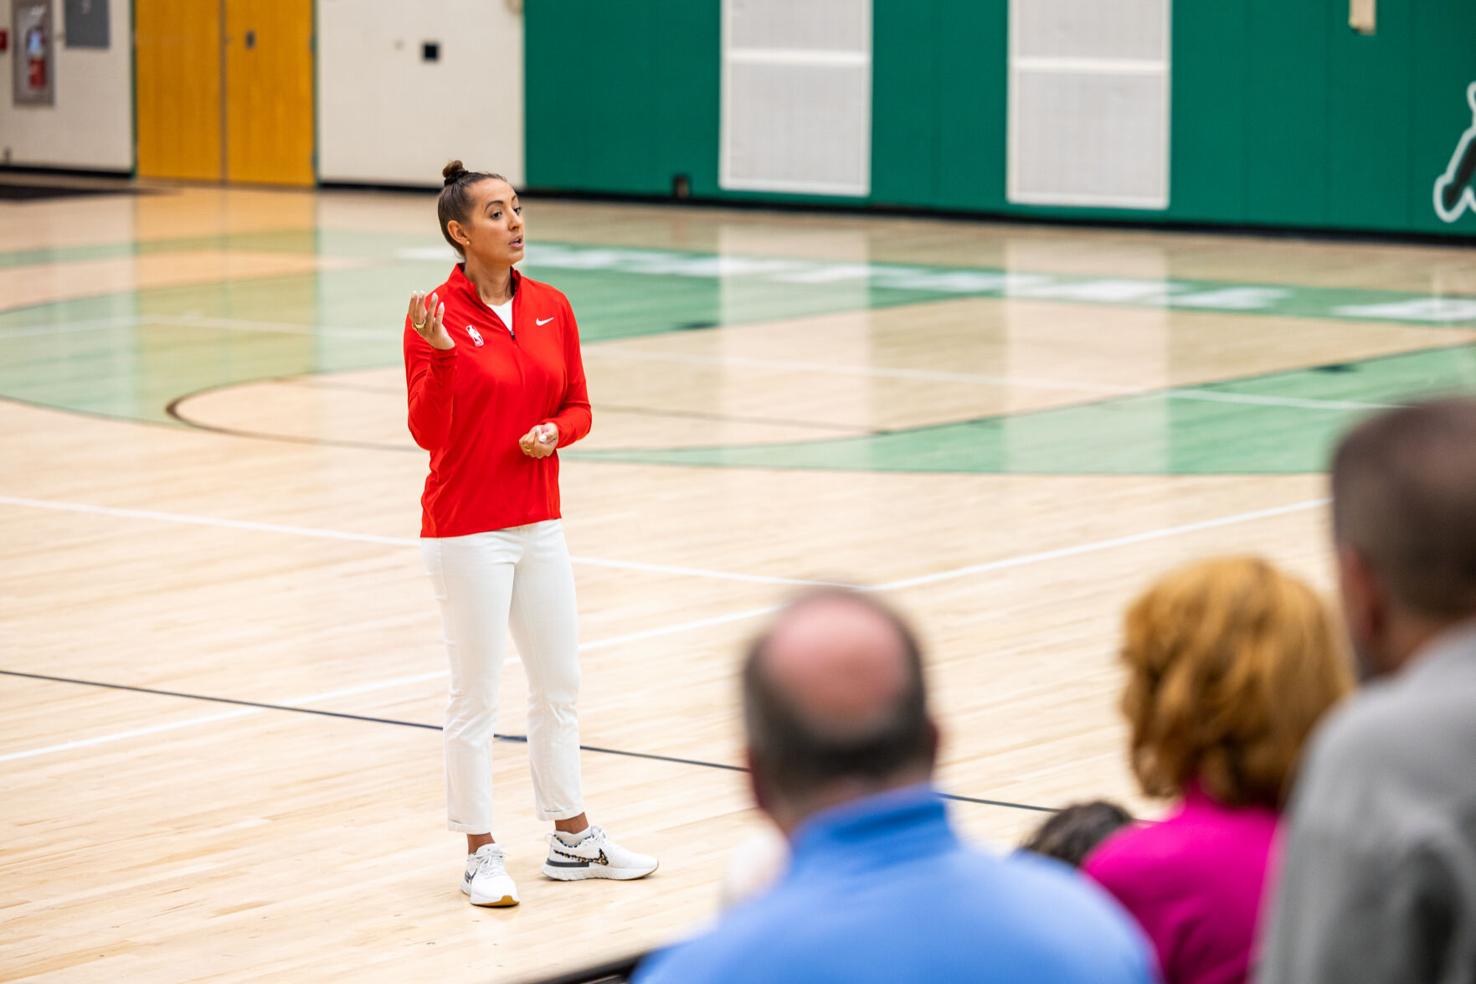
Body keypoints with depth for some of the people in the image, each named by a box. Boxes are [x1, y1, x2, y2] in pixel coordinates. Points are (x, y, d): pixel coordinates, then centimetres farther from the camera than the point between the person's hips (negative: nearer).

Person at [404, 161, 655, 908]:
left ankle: (573, 842, 25)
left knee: (559, 686, 13)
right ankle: (481, 855, 13)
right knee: (475, 697, 2)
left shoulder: (552, 308, 3)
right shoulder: (437, 315, -12)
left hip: (538, 523, 6)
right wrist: (439, 353, -30)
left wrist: (553, 432, -11)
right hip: (466, 530, -6)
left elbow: (577, 407, 10)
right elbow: (429, 432, -16)